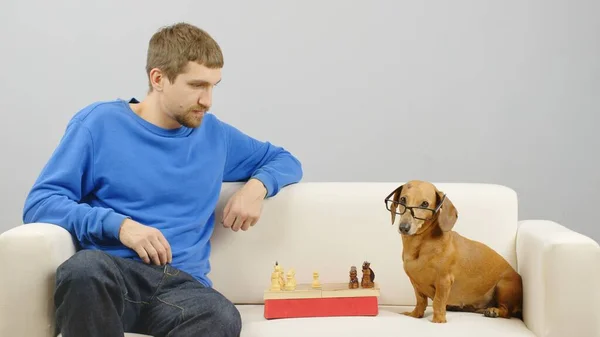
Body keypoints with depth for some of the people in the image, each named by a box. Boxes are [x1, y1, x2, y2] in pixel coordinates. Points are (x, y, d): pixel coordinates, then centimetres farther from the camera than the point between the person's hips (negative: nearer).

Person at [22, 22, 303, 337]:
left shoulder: (214, 135, 17)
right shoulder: (99, 122, 6)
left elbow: (285, 160, 30)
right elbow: (39, 203, 0)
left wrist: (256, 186, 6)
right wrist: (118, 225, -14)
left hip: (181, 283, 1)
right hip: (111, 274, -1)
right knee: (85, 266, -40)